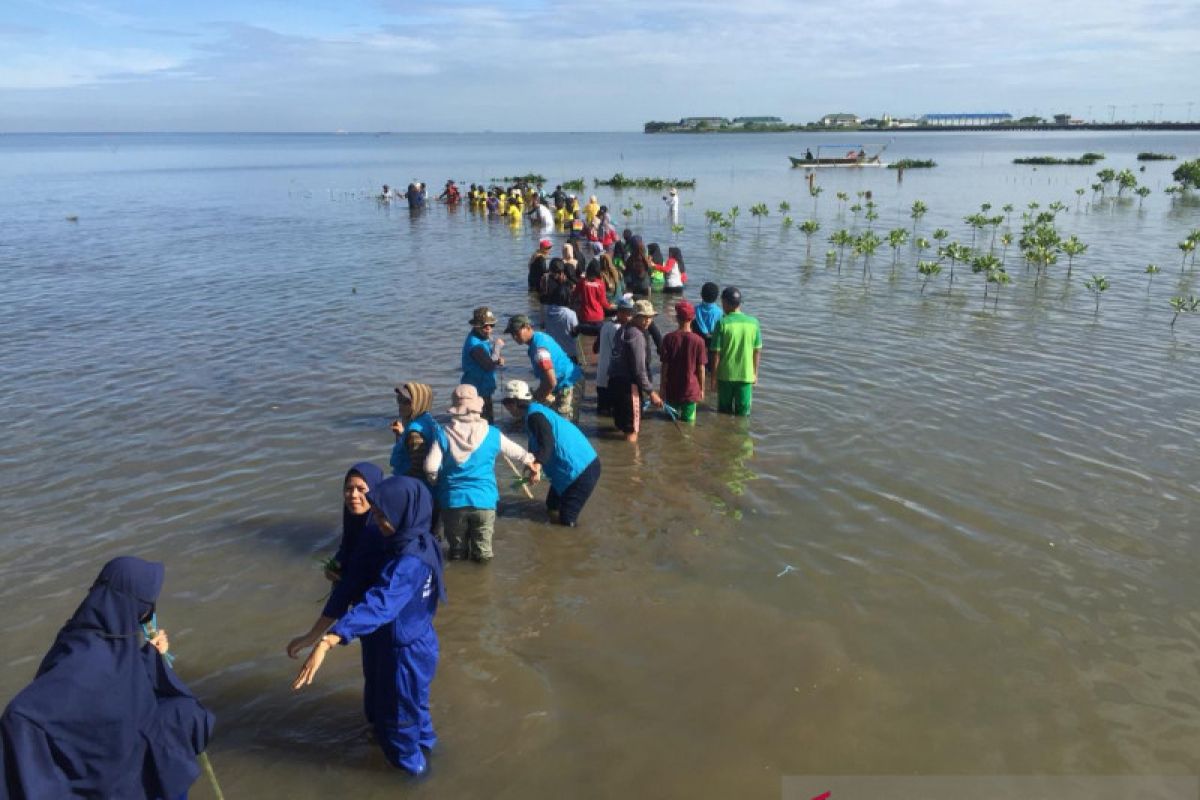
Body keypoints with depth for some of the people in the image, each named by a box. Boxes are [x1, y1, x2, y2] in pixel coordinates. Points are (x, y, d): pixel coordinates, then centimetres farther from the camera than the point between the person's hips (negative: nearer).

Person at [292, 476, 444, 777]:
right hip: (416, 644, 9)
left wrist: (327, 641, -59)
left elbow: (377, 605, -50)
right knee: (413, 704, 34)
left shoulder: (408, 564, -37)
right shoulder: (421, 544, -7)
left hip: (402, 652, -9)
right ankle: (424, 742, 60)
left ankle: (411, 766, 43)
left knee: (395, 715, 19)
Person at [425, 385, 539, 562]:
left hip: (453, 501, 0)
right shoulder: (493, 435, -2)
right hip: (484, 500, 0)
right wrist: (530, 462, 33)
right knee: (483, 553, 15)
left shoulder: (443, 435, -7)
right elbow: (518, 453, 12)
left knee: (457, 550, 18)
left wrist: (439, 481, 11)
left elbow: (430, 469, -12)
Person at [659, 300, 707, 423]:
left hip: (672, 389, 1)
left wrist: (662, 387, 5)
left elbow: (665, 366, -4)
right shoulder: (698, 340, -9)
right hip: (691, 389, -1)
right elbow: (701, 368, -5)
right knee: (689, 422, 8)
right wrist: (702, 389, 6)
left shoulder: (669, 338, -7)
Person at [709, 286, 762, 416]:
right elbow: (757, 351, 3)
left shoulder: (723, 323, -12)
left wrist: (714, 376, -2)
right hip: (746, 375, 2)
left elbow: (716, 353, -11)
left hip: (726, 375, -1)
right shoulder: (753, 322, -3)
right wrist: (755, 373, 15)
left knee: (724, 412, 15)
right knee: (743, 414, 11)